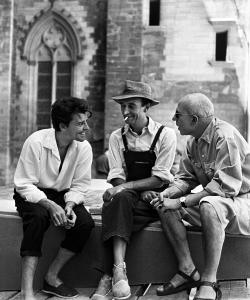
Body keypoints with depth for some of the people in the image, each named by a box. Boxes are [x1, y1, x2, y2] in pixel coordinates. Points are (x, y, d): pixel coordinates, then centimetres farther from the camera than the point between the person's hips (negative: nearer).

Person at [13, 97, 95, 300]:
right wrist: (50, 205, -34)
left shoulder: (84, 148, -11)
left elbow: (79, 186, -4)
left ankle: (52, 277, -6)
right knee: (39, 216, -36)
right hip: (32, 194, -4)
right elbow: (24, 184, -20)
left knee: (85, 222, -23)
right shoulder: (36, 142, -23)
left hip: (63, 195, 4)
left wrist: (69, 206, -25)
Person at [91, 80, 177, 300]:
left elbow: (160, 178, -11)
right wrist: (141, 191, -18)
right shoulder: (117, 137, 7)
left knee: (115, 211, -30)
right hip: (129, 198, 3)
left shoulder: (165, 135, -4)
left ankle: (108, 276, -31)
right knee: (121, 198, -33)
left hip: (157, 198, -3)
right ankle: (119, 269, -40)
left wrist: (125, 187, -22)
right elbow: (117, 177, 0)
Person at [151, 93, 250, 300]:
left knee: (209, 205, -38)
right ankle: (188, 272, -6)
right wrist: (166, 194, -14)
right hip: (212, 200, 8)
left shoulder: (225, 136, -22)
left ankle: (209, 282, -28)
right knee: (168, 207, -8)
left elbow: (226, 185, -29)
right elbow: (186, 178, 9)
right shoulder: (194, 141, 5)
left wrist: (182, 202, -28)